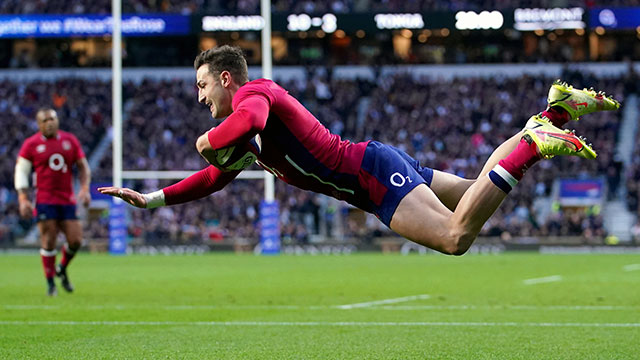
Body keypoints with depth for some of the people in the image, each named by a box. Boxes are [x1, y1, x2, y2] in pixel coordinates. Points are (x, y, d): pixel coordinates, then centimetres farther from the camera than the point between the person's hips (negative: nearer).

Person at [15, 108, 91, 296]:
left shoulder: (70, 140, 9)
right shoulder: (31, 144, 1)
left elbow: (83, 166, 14)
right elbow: (21, 171, 2)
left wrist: (85, 189, 0)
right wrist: (23, 199, -6)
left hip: (68, 200, 3)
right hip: (44, 201, -3)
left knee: (75, 240, -4)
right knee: (49, 242, -6)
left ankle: (62, 269, 26)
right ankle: (50, 283, 7)